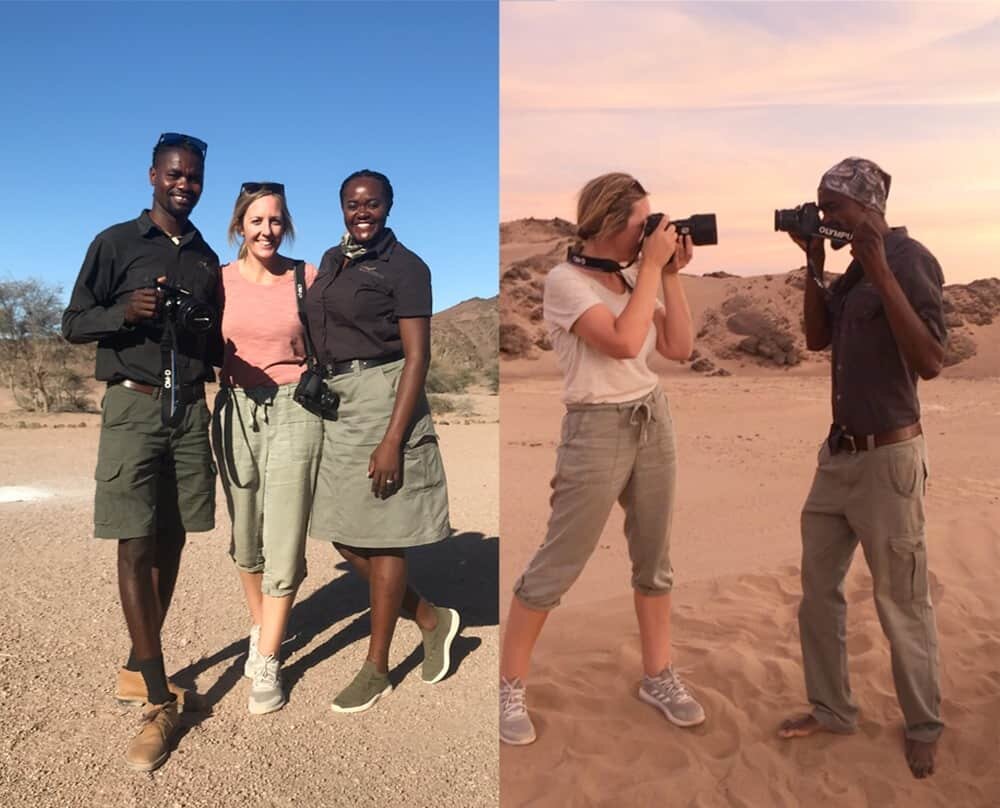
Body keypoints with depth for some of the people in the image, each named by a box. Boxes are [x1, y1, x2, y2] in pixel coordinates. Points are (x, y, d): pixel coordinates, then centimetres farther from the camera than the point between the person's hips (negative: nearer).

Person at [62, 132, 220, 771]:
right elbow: (73, 323, 2)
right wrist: (125, 311, -17)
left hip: (190, 407, 4)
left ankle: (139, 668, 22)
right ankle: (161, 700, -2)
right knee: (136, 547, -7)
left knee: (171, 540, 7)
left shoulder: (207, 258, 15)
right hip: (133, 406, -4)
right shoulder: (115, 243, 3)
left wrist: (224, 357, -1)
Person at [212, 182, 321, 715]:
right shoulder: (219, 281, 6)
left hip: (295, 412, -2)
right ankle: (260, 628, 35)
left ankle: (267, 663, 8)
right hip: (236, 412, 2)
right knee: (245, 537, 12)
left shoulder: (307, 278, 2)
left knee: (284, 544, -4)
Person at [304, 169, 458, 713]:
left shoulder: (404, 267, -7)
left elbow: (417, 357, -14)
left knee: (381, 537, 1)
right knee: (344, 537, 9)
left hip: (383, 399, -8)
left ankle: (376, 670, 17)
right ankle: (432, 619, 28)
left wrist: (393, 439, -21)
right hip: (336, 402, 8)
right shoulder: (332, 260, 14)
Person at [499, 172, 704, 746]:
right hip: (598, 429, -7)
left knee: (654, 558, 13)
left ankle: (659, 677, 29)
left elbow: (679, 348, 5)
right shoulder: (566, 280, -12)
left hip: (654, 420, 7)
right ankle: (511, 688, 15)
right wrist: (653, 267, -17)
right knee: (557, 567, -1)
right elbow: (623, 342, -25)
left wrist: (671, 274, 0)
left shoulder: (634, 277, 9)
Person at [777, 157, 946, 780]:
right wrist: (815, 265, 5)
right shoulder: (857, 266, 10)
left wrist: (881, 273, -26)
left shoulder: (909, 260, -14)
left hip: (888, 459, -8)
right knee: (818, 586, 13)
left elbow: (931, 362, -23)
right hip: (838, 454, 8)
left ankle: (924, 727, 27)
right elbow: (817, 338, 15)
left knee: (902, 604, 6)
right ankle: (832, 709, 29)